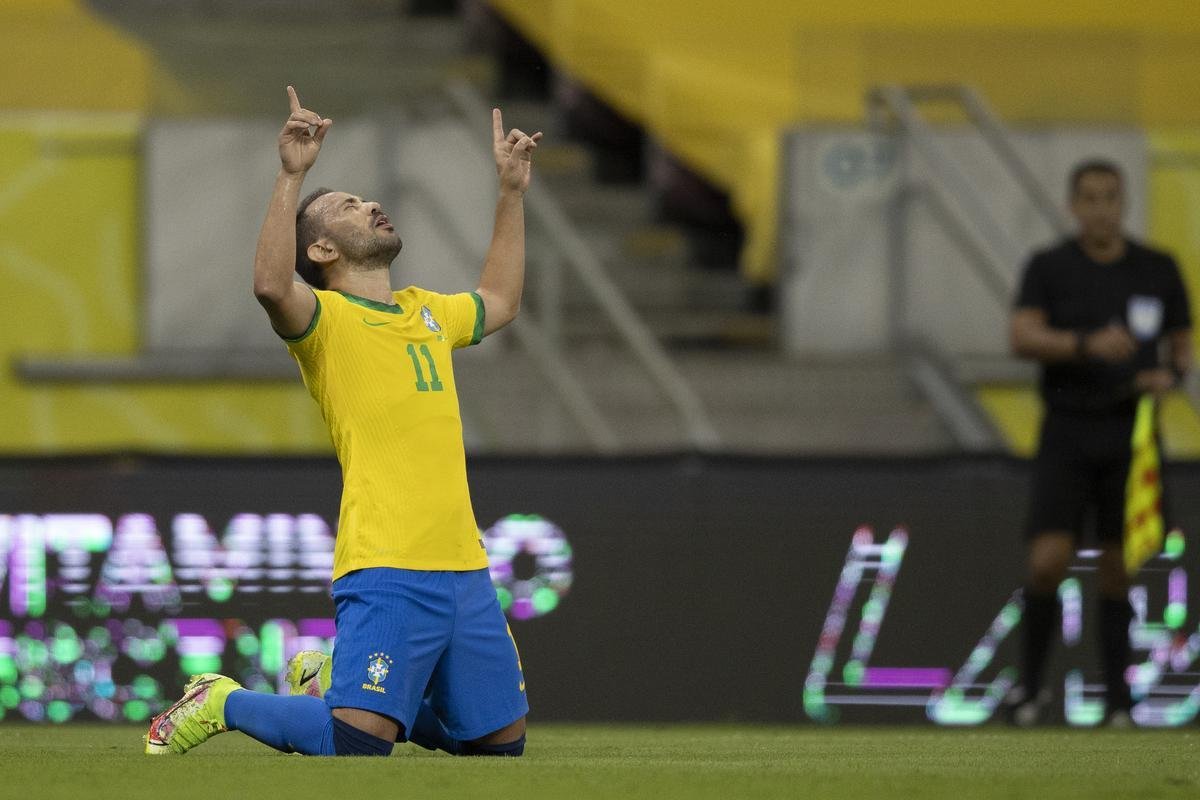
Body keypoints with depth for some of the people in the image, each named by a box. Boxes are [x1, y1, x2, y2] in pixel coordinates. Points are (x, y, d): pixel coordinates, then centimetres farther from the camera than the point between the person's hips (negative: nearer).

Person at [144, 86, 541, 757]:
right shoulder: (327, 319, -3)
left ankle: (334, 683, 29)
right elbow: (272, 285, -25)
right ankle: (223, 704, 8)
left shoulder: (425, 311, 21)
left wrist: (514, 191, 38)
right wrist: (293, 174, -26)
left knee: (501, 743, 12)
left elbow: (498, 303, 41)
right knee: (355, 747, -18)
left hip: (465, 569, 7)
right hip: (387, 571, -7)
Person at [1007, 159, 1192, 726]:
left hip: (1132, 438, 2)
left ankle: (1117, 699, 13)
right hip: (1067, 432, -2)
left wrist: (1171, 374, -9)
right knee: (1048, 563, -12)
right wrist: (1088, 344, -30)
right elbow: (1023, 338, -14)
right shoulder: (1049, 268, -1)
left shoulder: (1159, 270, 5)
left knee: (1118, 570, 5)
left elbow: (1181, 344, 14)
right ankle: (1031, 684, 6)